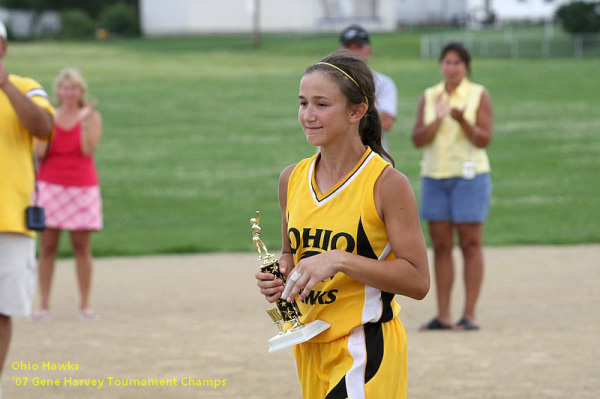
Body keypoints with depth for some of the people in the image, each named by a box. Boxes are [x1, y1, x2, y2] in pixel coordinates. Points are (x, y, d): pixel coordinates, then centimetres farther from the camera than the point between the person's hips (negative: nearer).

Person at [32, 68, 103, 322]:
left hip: (82, 186, -1)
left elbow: (88, 149, -10)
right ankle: (43, 306, -2)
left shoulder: (91, 117, 3)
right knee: (47, 246, -3)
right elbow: (40, 153, -2)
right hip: (51, 185, 1)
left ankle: (85, 306, 2)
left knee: (82, 247, -1)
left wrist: (85, 122, -18)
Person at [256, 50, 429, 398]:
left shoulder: (387, 184, -12)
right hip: (311, 347, 6)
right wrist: (280, 274, 0)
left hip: (366, 349, -6)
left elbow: (418, 281, -14)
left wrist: (340, 261, -22)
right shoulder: (292, 180, 6)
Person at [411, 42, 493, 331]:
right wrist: (438, 119, -14)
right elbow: (418, 140, 2)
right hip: (434, 177, 4)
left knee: (470, 244, -3)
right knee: (440, 246, 3)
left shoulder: (479, 95, 0)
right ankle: (443, 315, 4)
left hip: (469, 176, -4)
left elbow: (484, 139, -6)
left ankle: (469, 315, -2)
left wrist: (462, 120, -22)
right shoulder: (429, 97, 10)